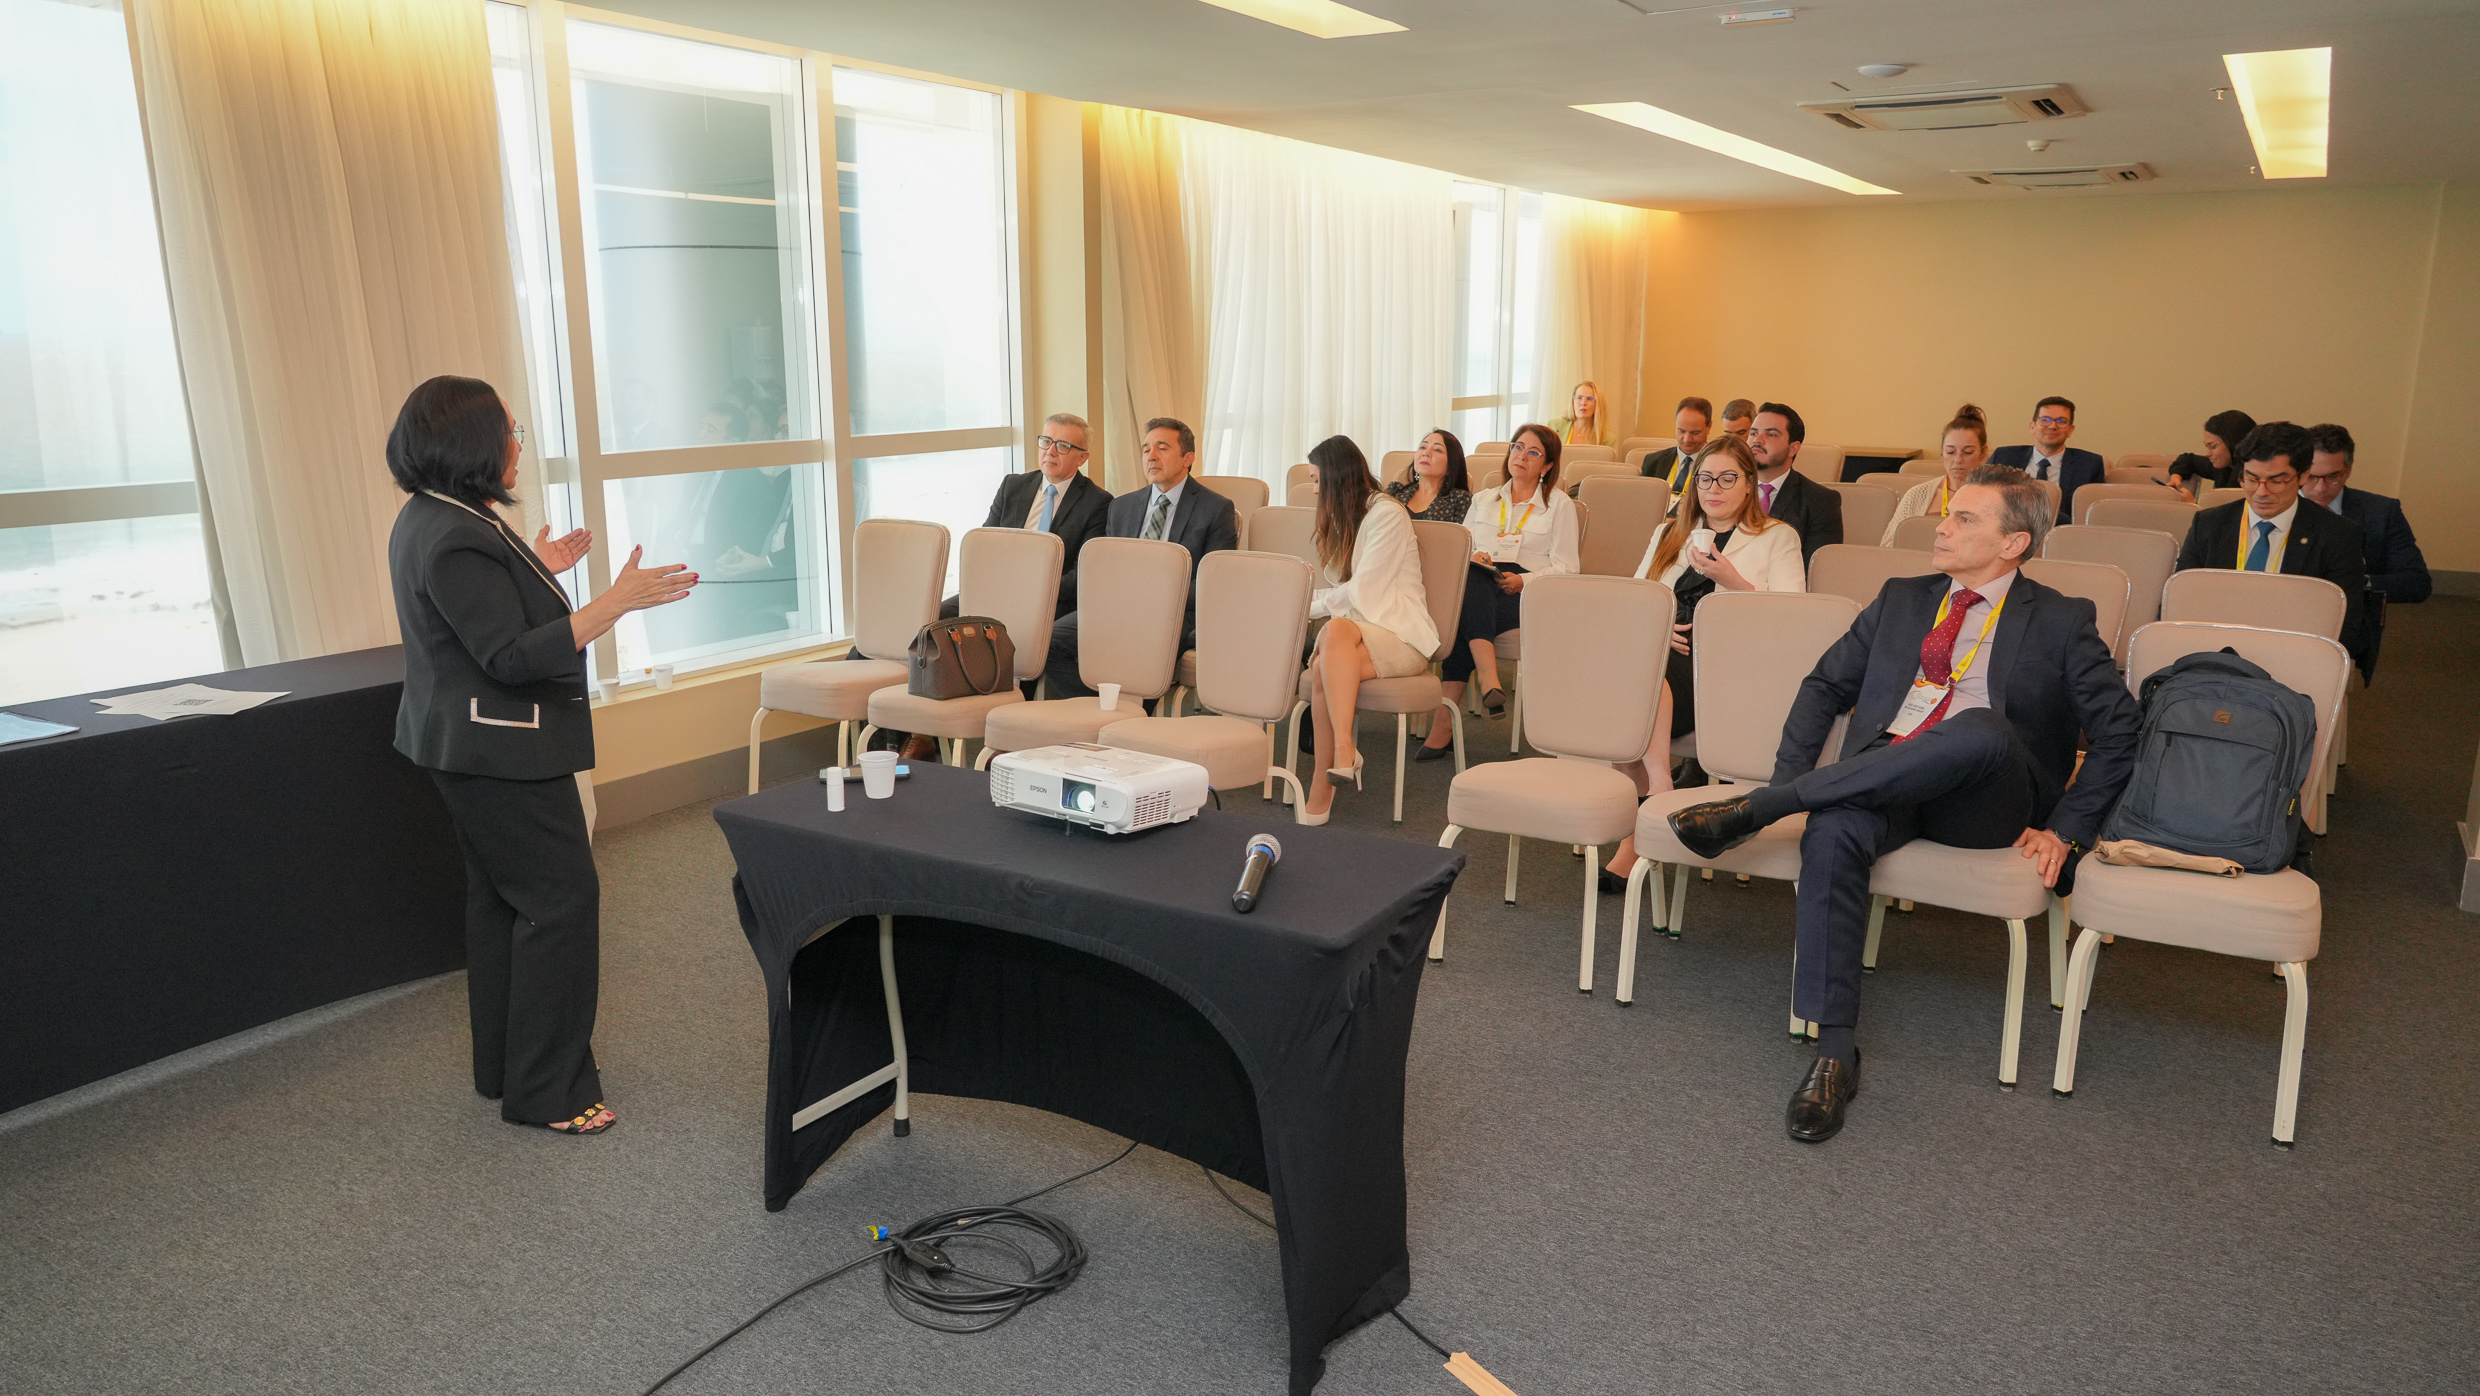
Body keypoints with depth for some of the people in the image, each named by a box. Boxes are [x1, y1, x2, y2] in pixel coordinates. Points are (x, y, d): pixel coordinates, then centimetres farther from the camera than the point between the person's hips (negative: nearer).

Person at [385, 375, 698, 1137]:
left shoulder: (431, 518, 10)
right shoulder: (454, 540, -24)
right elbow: (513, 656, -27)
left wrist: (537, 571, 18)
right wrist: (617, 601, -32)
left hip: (474, 748, 11)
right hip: (499, 751, -11)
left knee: (502, 897, 17)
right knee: (560, 897, -6)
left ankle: (504, 1067, 30)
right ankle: (545, 1091, 1)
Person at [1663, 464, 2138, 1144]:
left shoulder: (2061, 622, 12)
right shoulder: (1903, 599, 23)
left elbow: (2119, 734, 7)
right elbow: (1825, 686, 22)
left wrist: (2065, 831, -3)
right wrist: (1792, 779, 7)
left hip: (1985, 802, -2)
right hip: (1879, 782, 3)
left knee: (1982, 728, -38)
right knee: (1831, 834, -34)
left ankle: (1755, 808, -32)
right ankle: (1833, 1055, -30)